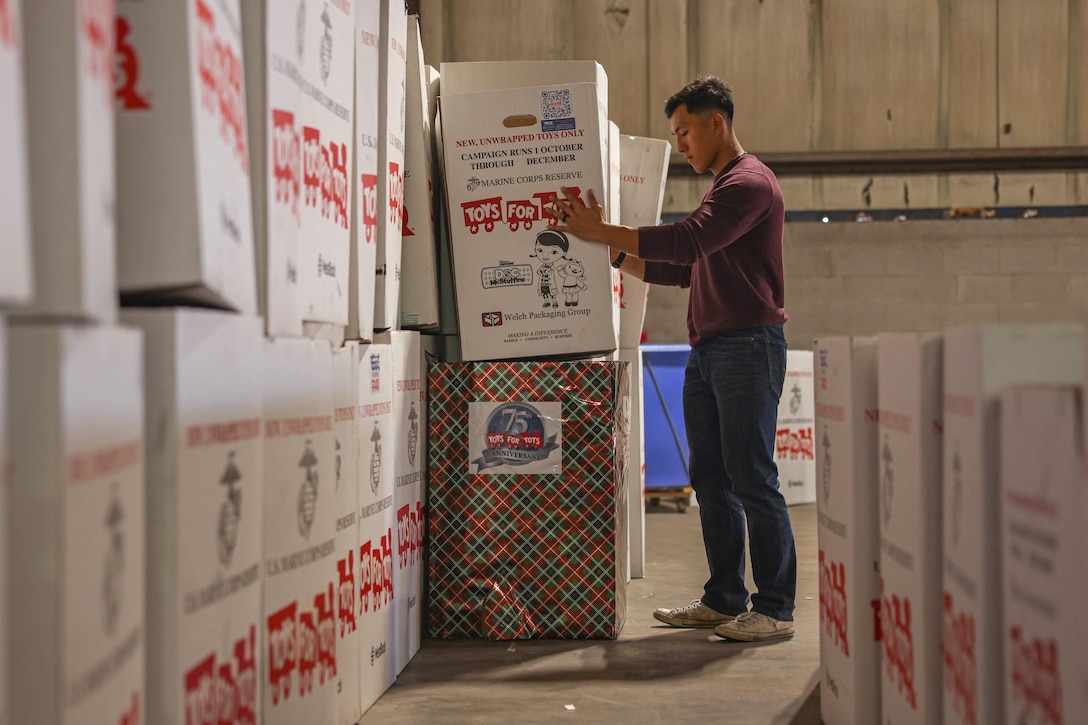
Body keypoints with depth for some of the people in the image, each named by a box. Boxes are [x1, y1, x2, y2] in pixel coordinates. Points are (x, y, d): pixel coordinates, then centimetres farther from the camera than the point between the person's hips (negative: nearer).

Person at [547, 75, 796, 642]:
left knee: (751, 479, -8)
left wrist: (600, 232, -20)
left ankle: (776, 609, -3)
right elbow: (688, 269, 24)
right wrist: (617, 258, 15)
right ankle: (724, 599, 17)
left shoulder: (749, 182, -9)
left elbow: (689, 241, -22)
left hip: (748, 345, -10)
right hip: (708, 350, 10)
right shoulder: (722, 187, 24)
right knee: (711, 480, 10)